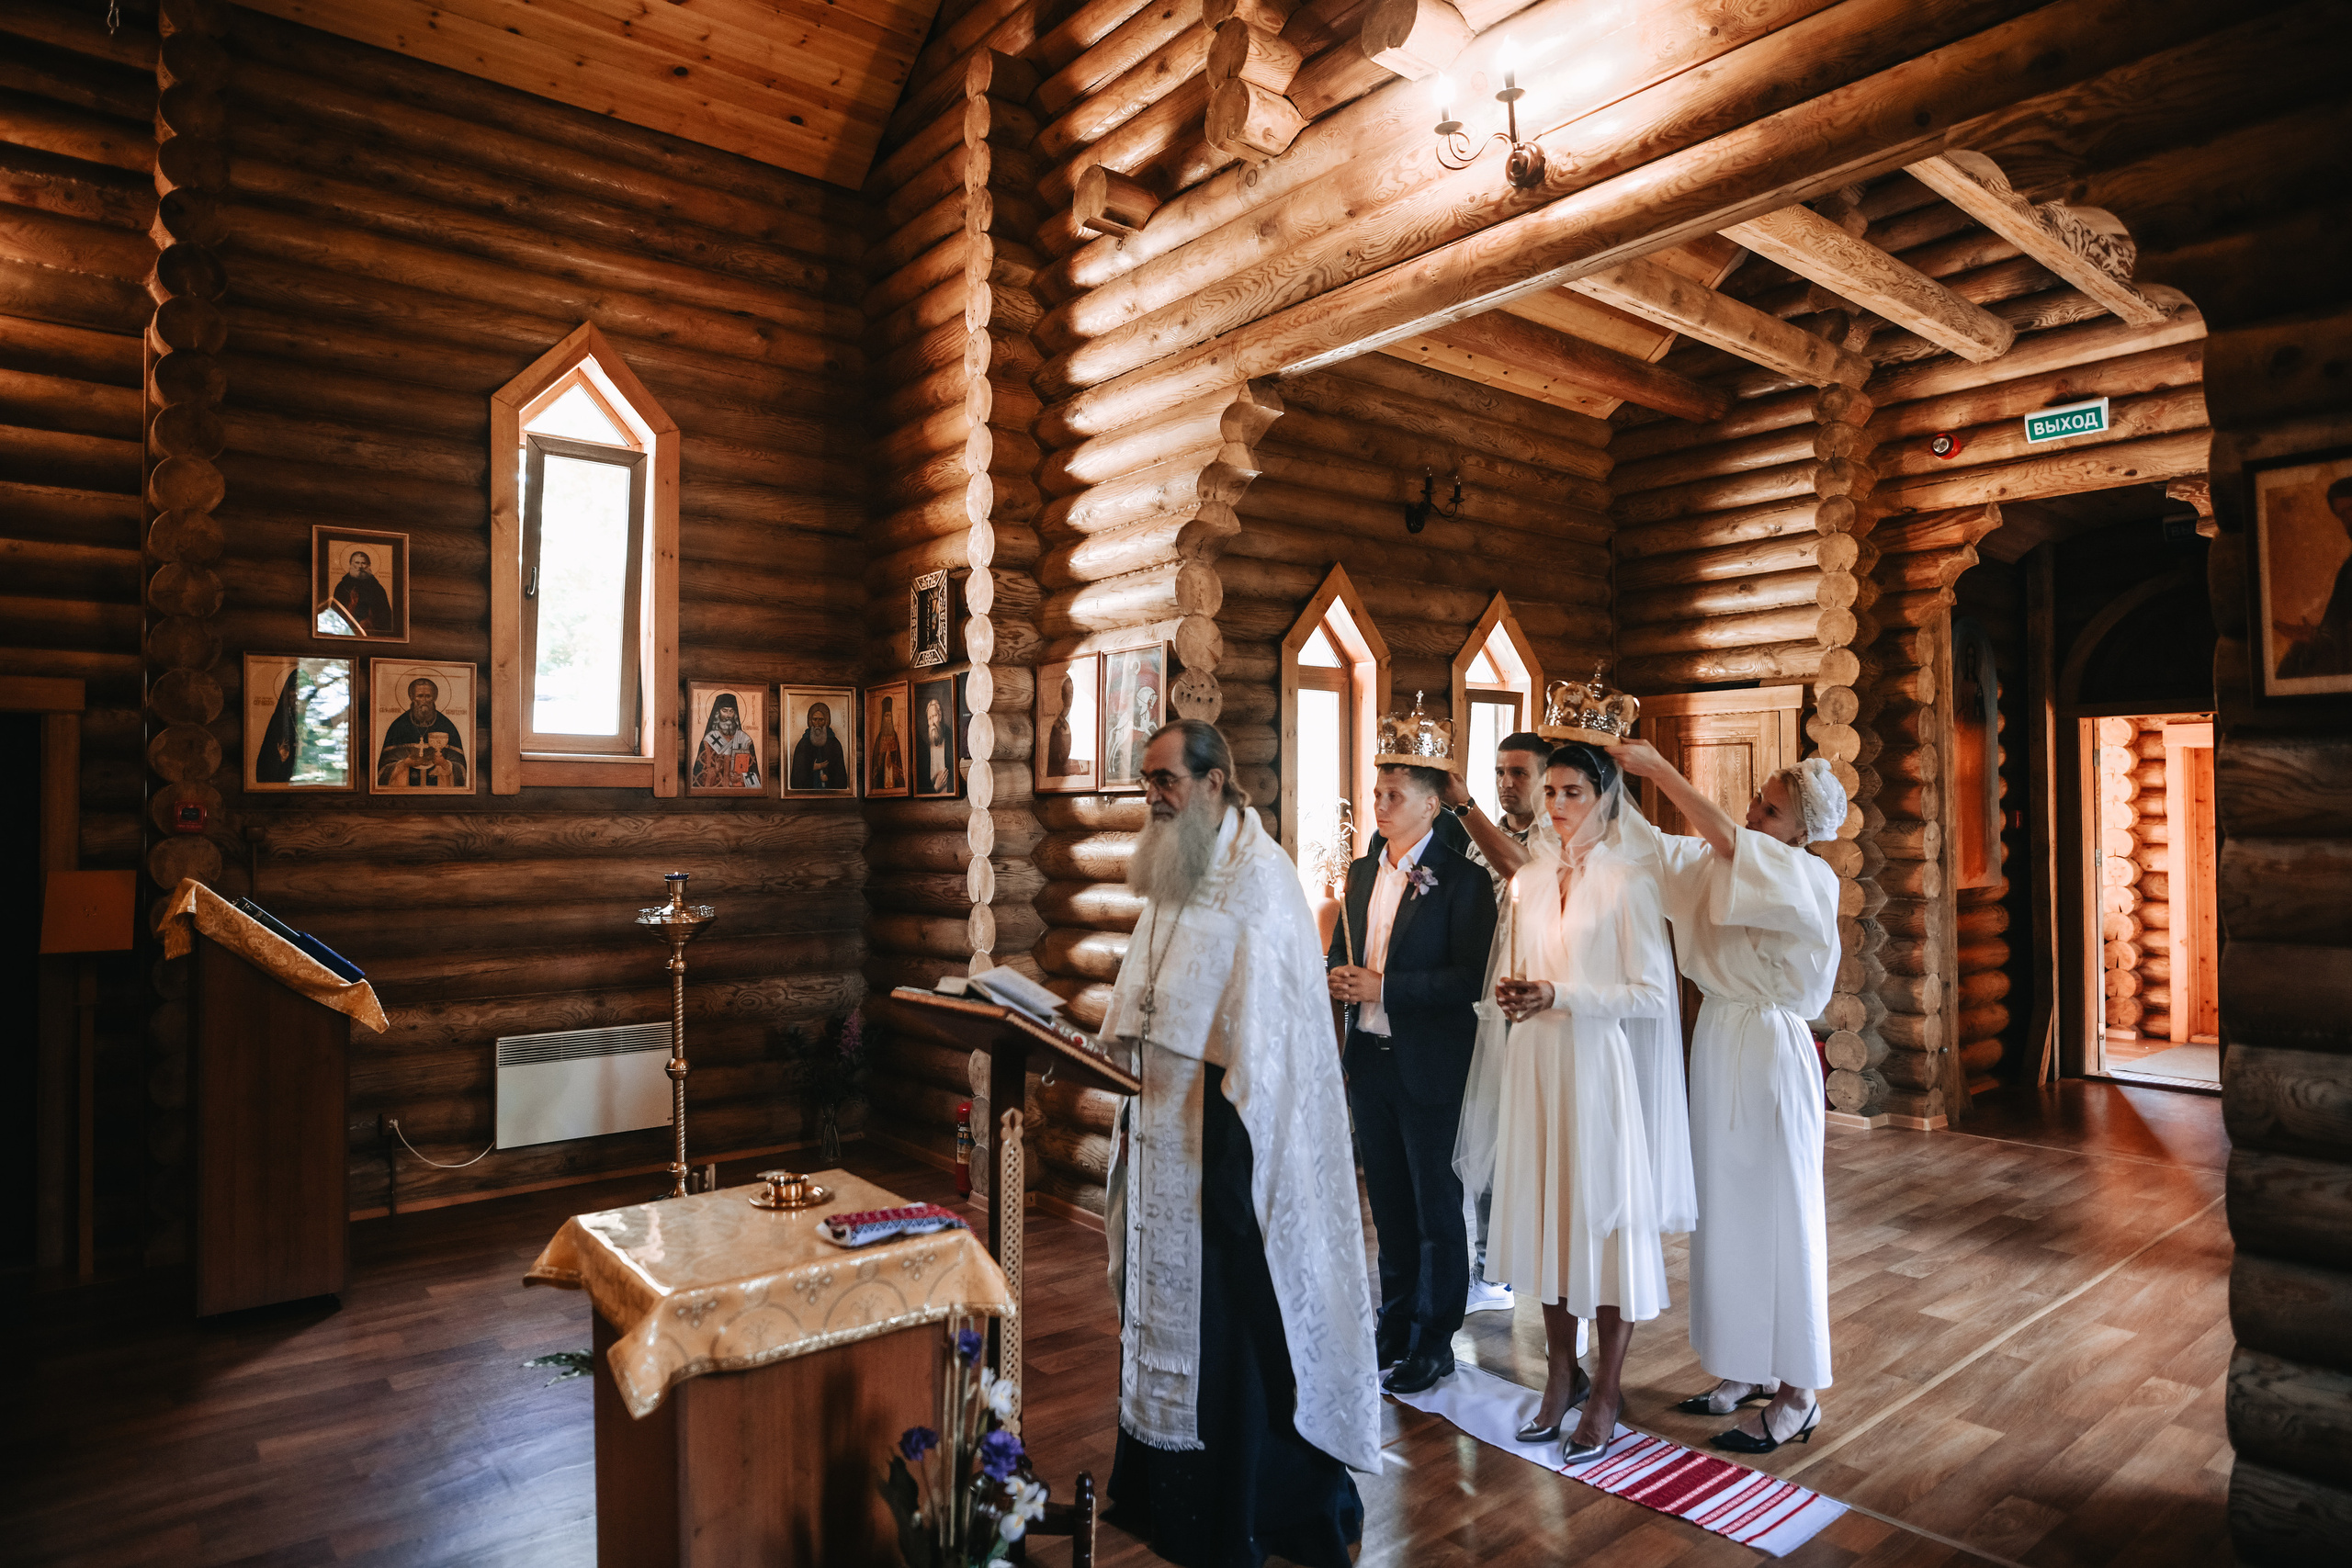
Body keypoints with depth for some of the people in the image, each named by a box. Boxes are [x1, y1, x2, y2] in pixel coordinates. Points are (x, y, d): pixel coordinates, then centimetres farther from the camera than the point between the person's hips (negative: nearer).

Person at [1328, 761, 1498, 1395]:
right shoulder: (1361, 874, 10)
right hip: (1368, 1058, 6)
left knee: (1436, 1206, 8)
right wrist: (1338, 977, -5)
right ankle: (1396, 1326, 34)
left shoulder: (1462, 880, -11)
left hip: (1428, 1065, -6)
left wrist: (1382, 986, -22)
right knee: (1389, 1203, 18)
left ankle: (1435, 1342, 23)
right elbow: (1341, 951, 18)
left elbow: (1470, 979, -18)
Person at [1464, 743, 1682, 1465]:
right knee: (1544, 1210, 11)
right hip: (1532, 1059, 5)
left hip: (1595, 1061, -5)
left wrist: (1561, 996, -20)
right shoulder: (1529, 878, 10)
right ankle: (1562, 1372, 28)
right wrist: (1512, 992, -2)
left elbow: (1650, 994, -12)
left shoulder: (1629, 880, -7)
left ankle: (1606, 1391, 19)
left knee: (1605, 1215, 4)